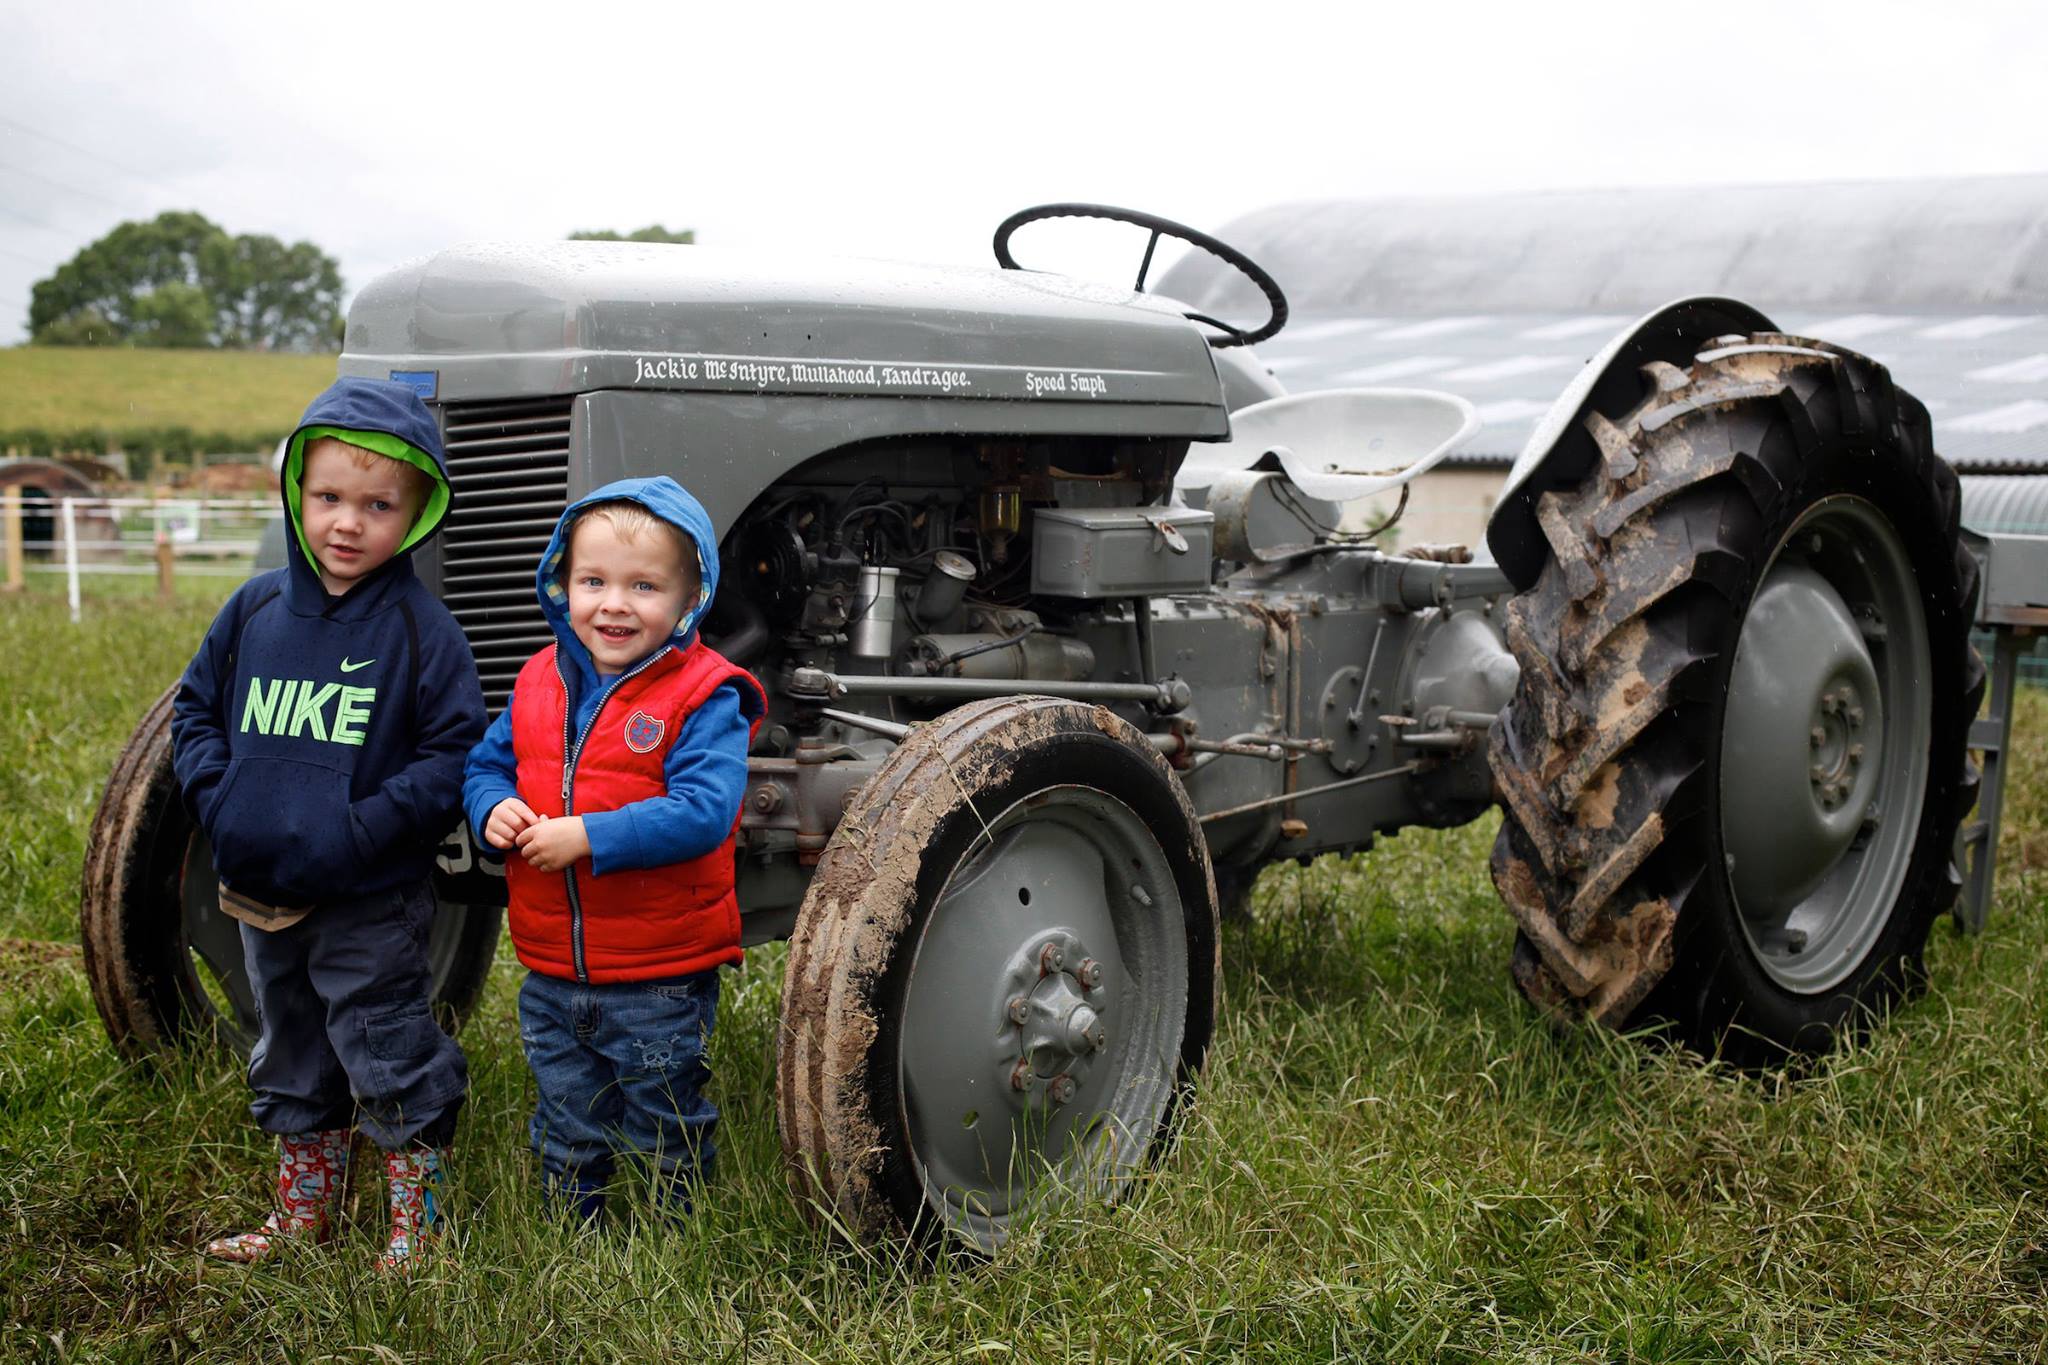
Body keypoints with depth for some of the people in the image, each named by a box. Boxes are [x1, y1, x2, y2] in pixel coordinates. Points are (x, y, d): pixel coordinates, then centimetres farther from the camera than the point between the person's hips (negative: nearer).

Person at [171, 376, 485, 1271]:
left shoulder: (422, 630, -13)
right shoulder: (256, 609, 1)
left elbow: (453, 756, -13)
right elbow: (195, 707, 11)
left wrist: (364, 827, -22)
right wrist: (218, 798, -5)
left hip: (372, 903, -5)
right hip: (261, 893, 6)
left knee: (390, 1064, 3)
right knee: (292, 1062, 20)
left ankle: (418, 1224, 20)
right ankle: (303, 1214, 36)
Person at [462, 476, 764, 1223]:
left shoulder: (705, 698, -16)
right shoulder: (538, 683, 3)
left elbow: (703, 811, -26)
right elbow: (485, 763, 13)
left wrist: (589, 836, -29)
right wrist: (494, 809, -10)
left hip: (661, 985, -5)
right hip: (552, 978, 6)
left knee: (667, 1138, 12)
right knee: (567, 1137, 22)